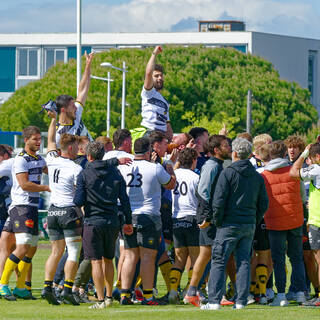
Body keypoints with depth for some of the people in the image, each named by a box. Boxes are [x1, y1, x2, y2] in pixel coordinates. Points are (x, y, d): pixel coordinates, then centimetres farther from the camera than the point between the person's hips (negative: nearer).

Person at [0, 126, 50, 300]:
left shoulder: (40, 160, 15)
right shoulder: (21, 160, -11)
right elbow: (24, 184, -18)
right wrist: (47, 188, -13)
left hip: (33, 208, 9)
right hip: (21, 206, -9)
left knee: (32, 249, 10)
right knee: (23, 248, -18)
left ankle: (20, 287, 17)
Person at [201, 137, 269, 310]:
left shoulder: (228, 173, -8)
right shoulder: (257, 176, 9)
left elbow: (218, 201, -12)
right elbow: (263, 204, 11)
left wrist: (217, 222, -2)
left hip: (229, 225, -5)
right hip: (249, 226, 5)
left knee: (218, 262, -2)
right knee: (244, 262, 7)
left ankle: (214, 301, -8)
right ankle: (241, 301, 3)